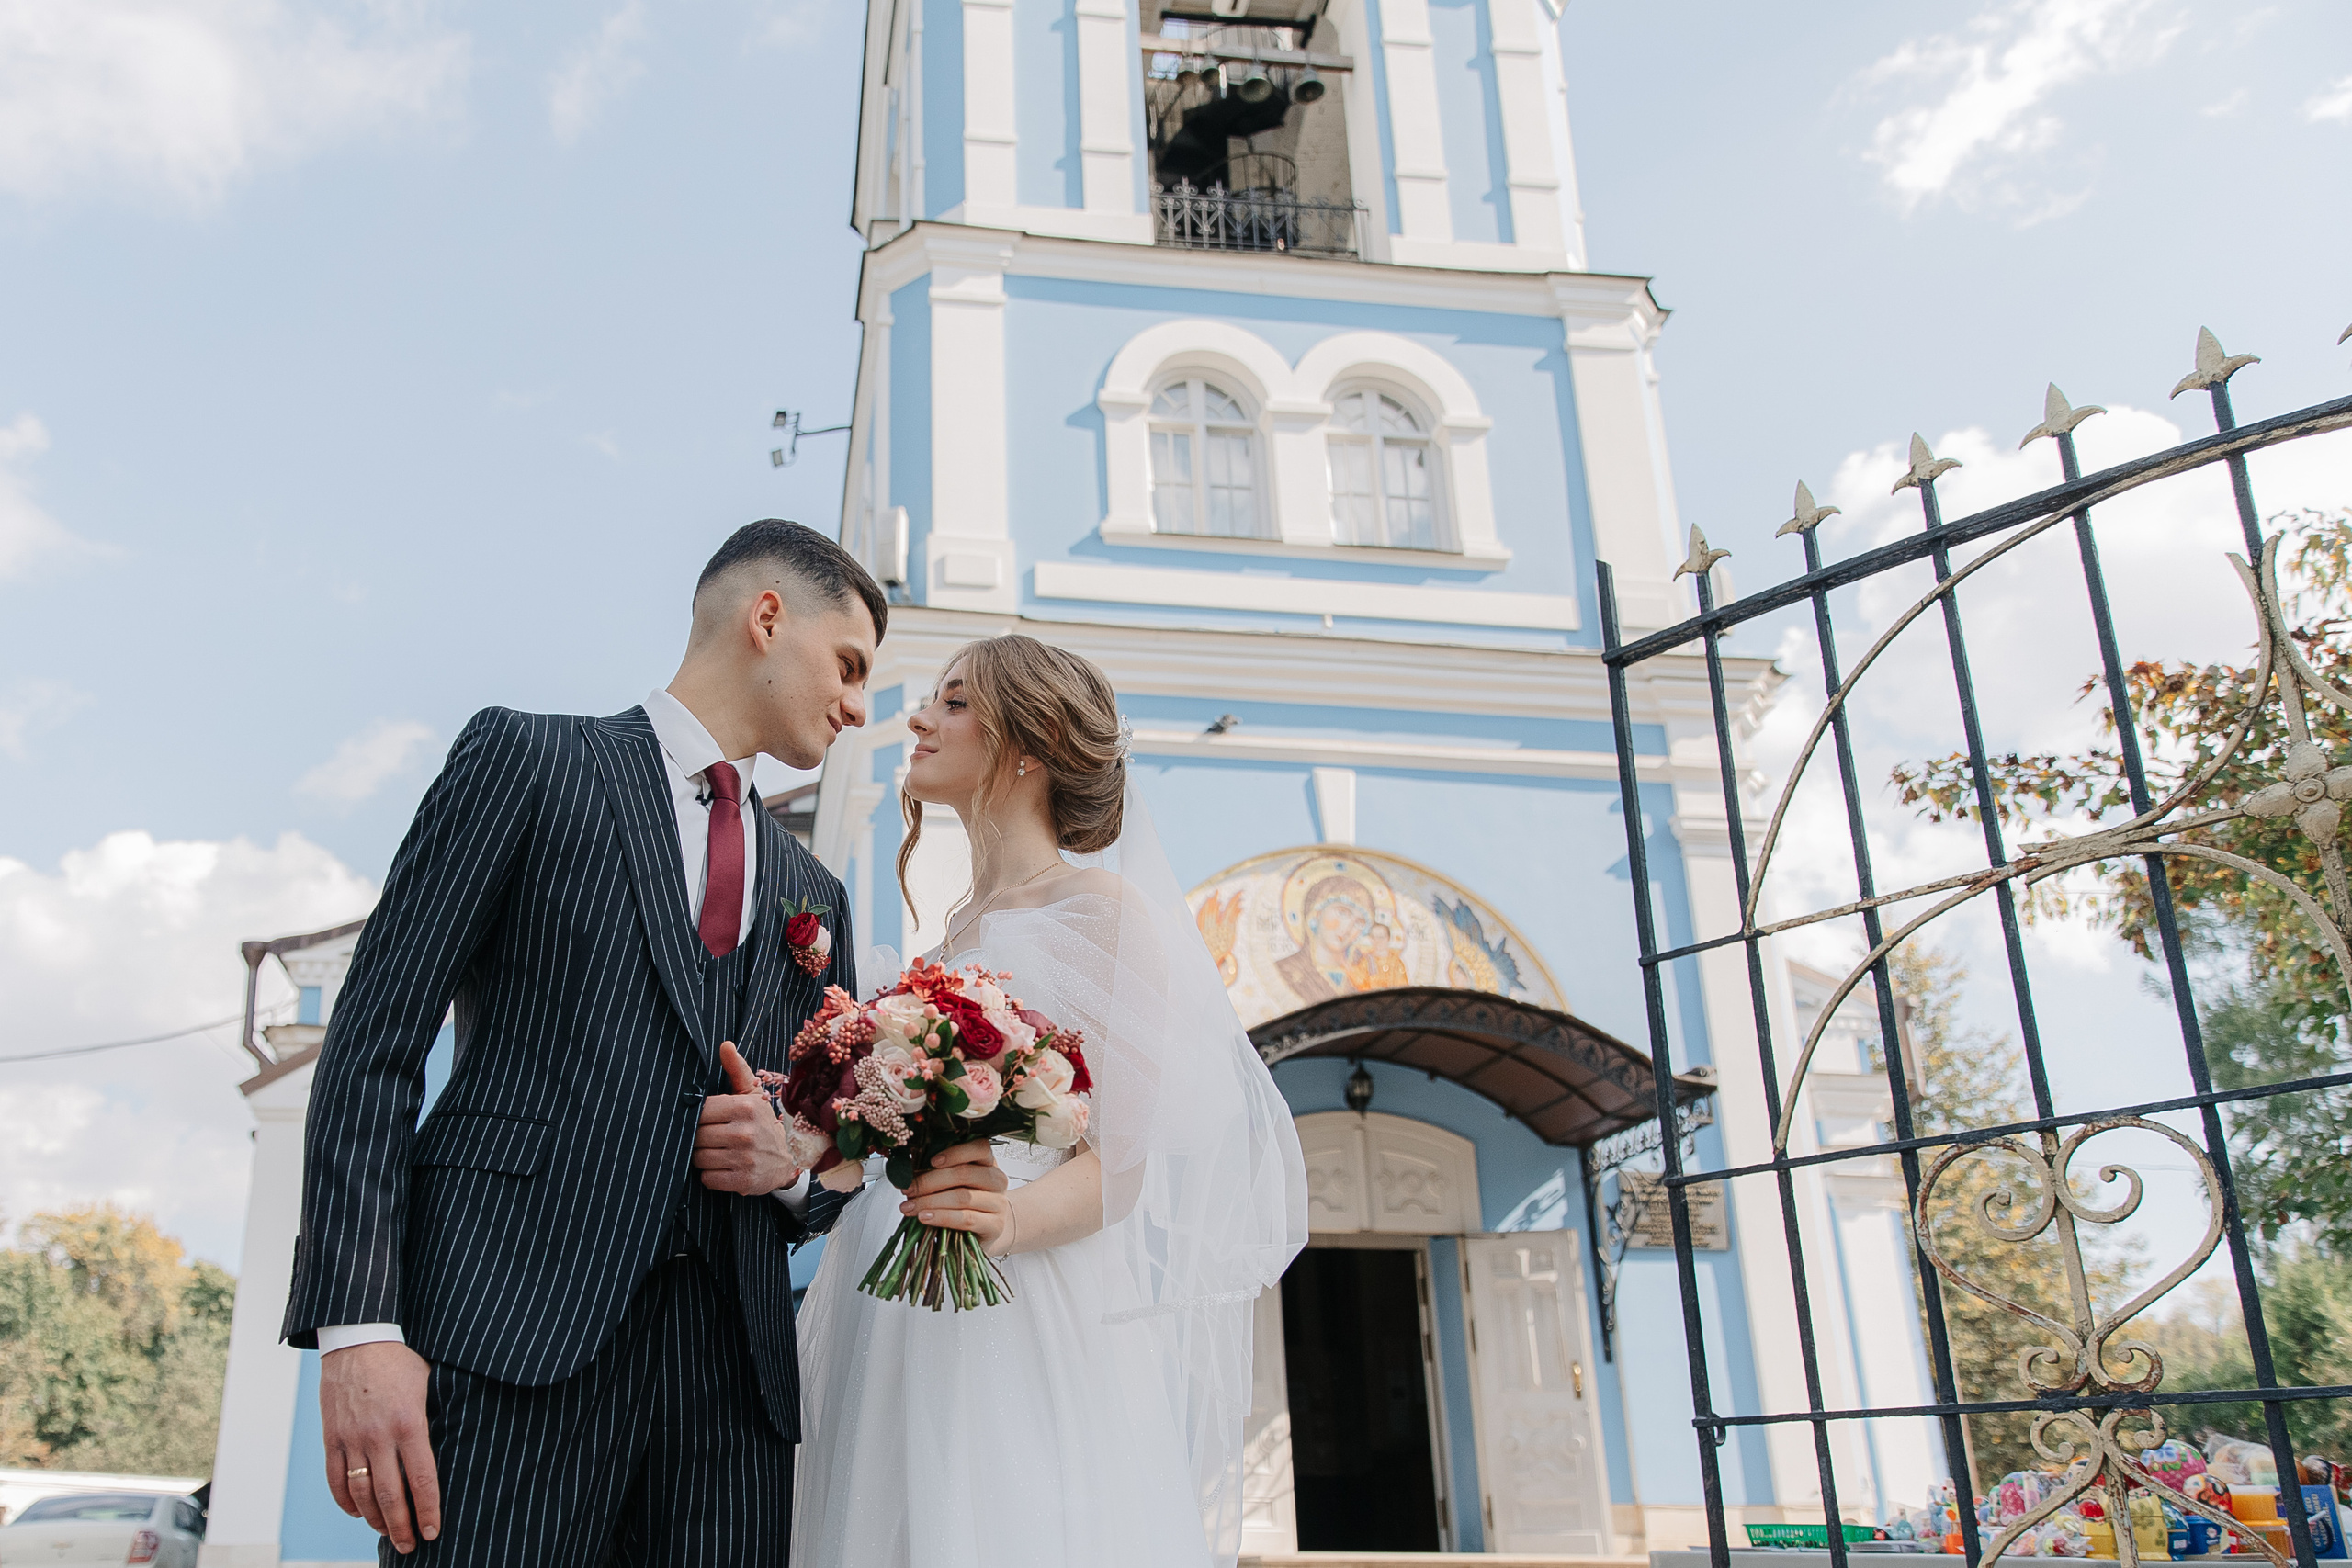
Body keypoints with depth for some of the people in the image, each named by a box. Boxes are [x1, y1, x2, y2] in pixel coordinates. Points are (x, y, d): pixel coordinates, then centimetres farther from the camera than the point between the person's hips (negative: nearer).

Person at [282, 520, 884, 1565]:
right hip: (514, 1339, -4)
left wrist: (793, 1163, 1)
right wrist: (357, 1327, -13)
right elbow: (376, 1041, -2)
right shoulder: (526, 758, 7)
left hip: (733, 1367, 5)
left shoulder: (813, 895, 22)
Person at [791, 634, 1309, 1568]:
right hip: (895, 1334, 7)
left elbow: (1121, 1159, -10)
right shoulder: (950, 937, 20)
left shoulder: (1099, 907, -3)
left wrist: (1011, 1218, -29)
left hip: (1029, 1328, -6)